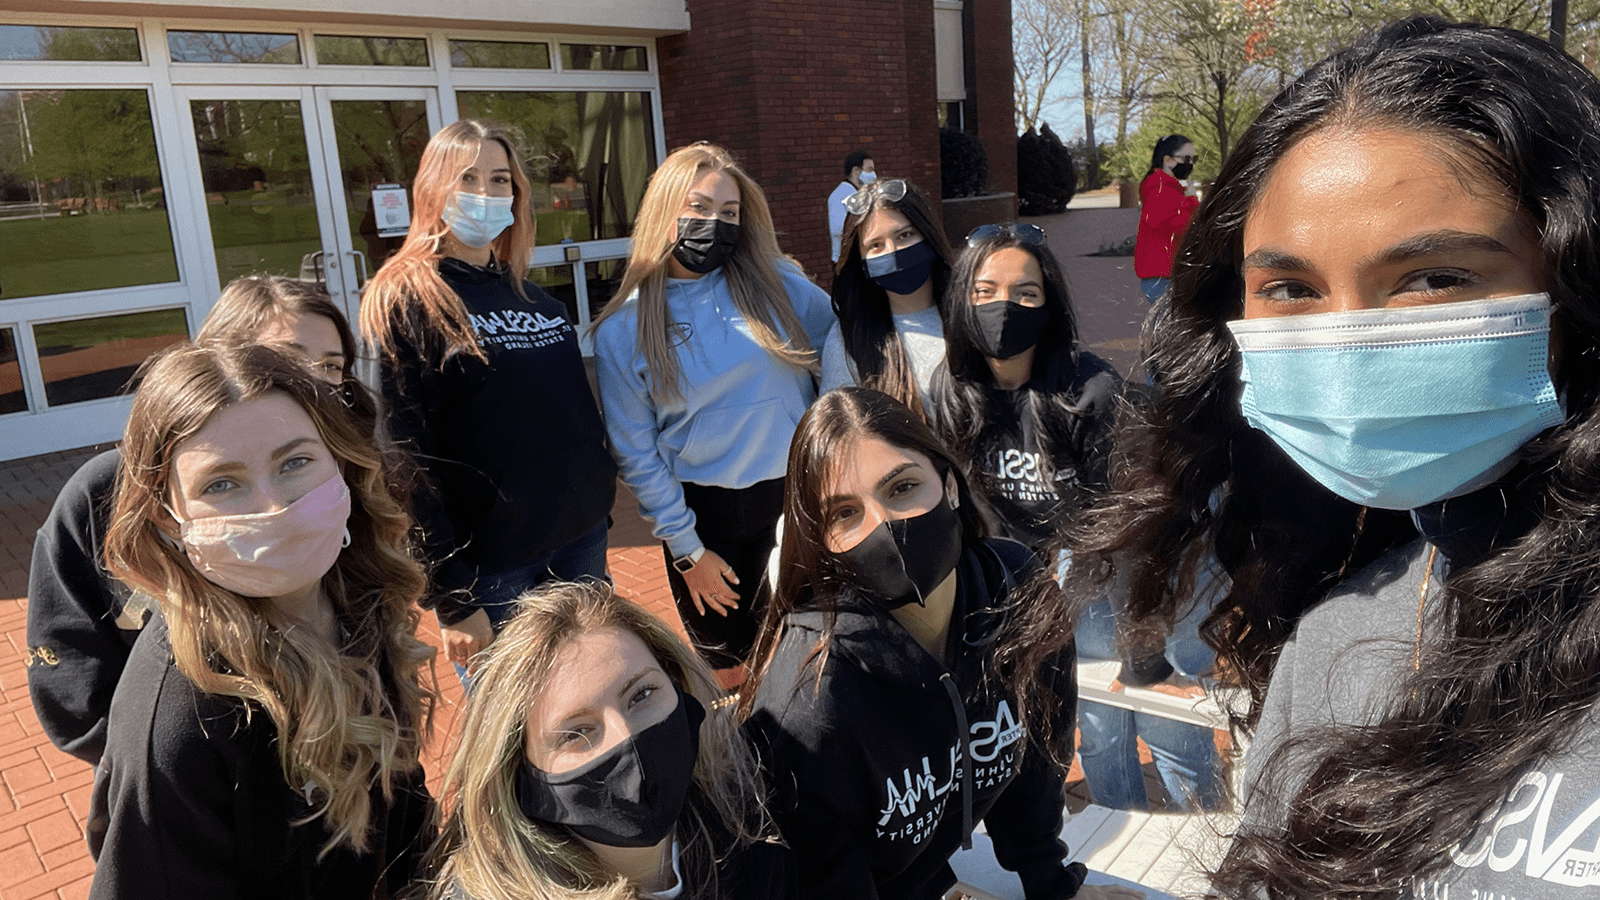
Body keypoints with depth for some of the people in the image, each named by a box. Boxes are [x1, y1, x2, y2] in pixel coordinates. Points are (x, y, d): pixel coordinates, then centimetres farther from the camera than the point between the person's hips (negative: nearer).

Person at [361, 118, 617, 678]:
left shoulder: (529, 293, 10)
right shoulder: (404, 299, -9)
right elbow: (409, 454, -15)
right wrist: (451, 599, -18)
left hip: (580, 540, 6)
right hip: (490, 565, -6)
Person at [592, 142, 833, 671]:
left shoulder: (779, 283, -4)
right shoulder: (623, 329, -6)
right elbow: (636, 452, -3)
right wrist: (686, 549, -4)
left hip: (796, 494, 1)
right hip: (706, 515, 0)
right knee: (728, 663, 16)